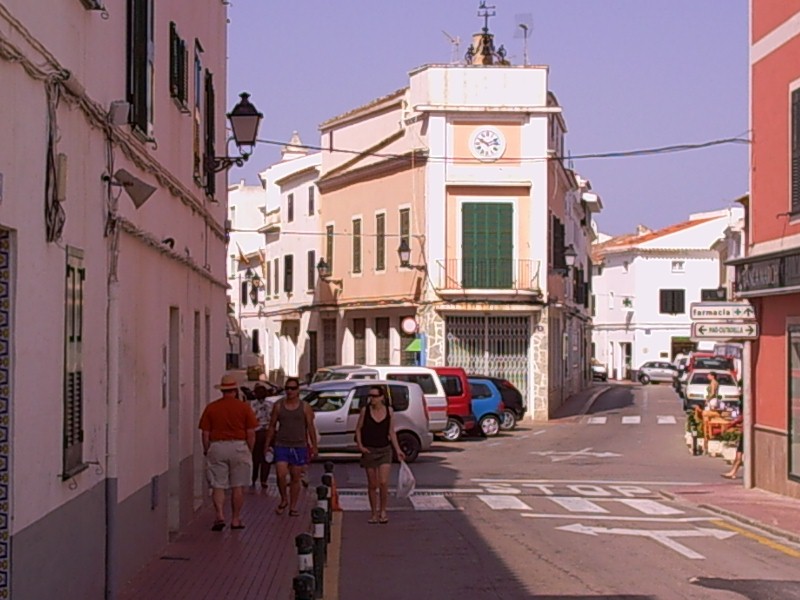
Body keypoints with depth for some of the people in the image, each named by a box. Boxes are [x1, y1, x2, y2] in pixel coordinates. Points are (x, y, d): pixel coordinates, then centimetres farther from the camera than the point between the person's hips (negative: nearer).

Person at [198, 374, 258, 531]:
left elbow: (205, 433, 1)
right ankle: (236, 519, 12)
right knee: (238, 486, 8)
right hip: (239, 447, 0)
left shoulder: (211, 408, 1)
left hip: (217, 447, 0)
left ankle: (220, 515, -12)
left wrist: (206, 451, 12)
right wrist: (249, 451, 11)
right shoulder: (244, 407, -1)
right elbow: (251, 433, -2)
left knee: (218, 486, 4)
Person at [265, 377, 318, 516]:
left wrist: (314, 447, 0)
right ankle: (283, 500, 9)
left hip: (299, 447, 0)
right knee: (280, 475, -14)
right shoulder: (278, 405, 5)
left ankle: (293, 507, 13)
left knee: (295, 478, 4)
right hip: (281, 446, 0)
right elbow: (272, 426, 10)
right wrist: (267, 445, 7)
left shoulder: (305, 407, 3)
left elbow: (310, 427, 5)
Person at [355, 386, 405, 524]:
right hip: (369, 450, 0)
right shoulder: (365, 410, -4)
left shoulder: (388, 410, 0)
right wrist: (360, 445, -10)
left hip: (384, 450, 0)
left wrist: (397, 449, 5)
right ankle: (374, 513, 17)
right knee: (372, 484, 5)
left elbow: (391, 431, 8)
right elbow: (358, 429, 4)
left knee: (383, 482, -10)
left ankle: (383, 511, 7)